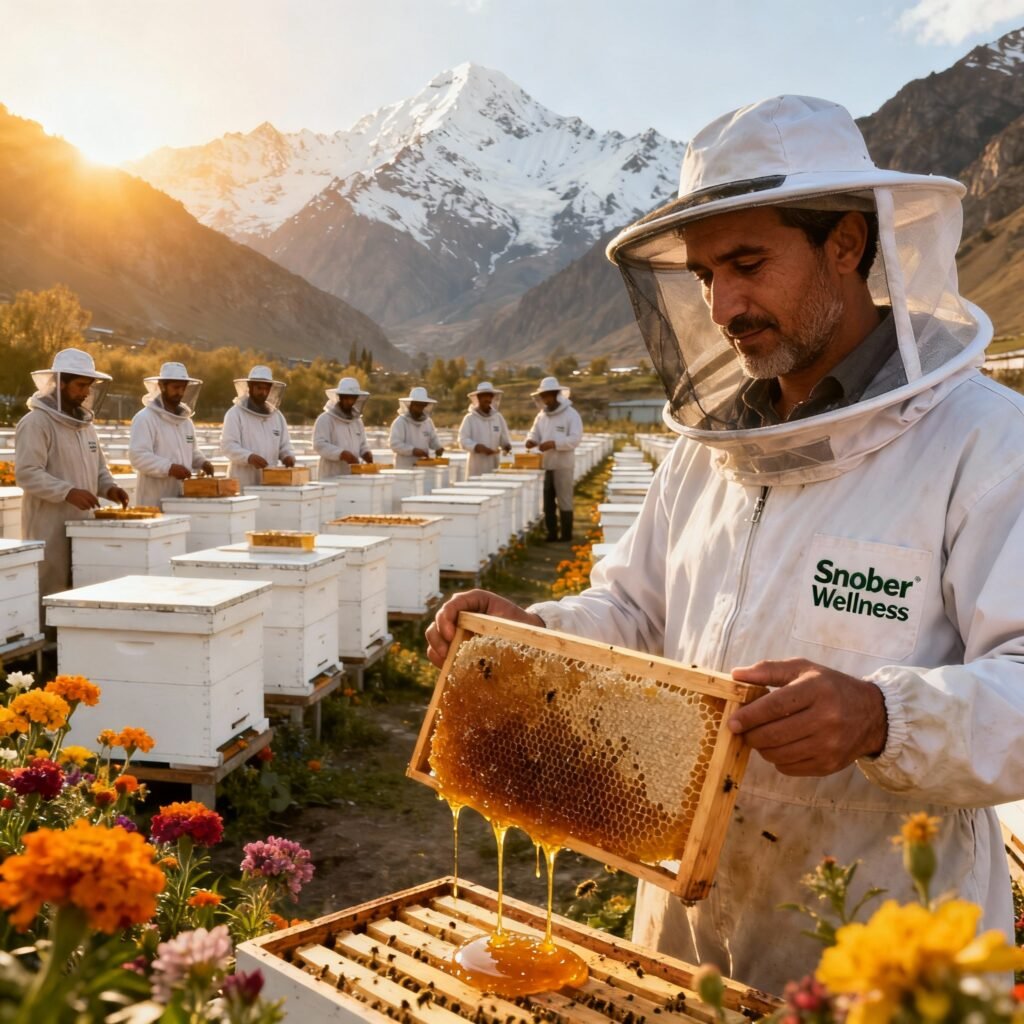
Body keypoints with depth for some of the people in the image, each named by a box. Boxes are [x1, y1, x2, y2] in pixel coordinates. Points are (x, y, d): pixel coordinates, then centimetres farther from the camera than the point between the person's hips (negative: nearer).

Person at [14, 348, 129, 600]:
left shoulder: (84, 422, 15)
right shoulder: (36, 422, -10)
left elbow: (98, 467, 23)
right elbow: (26, 473, -17)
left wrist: (108, 487, 2)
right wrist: (68, 491, -27)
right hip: (49, 528, -7)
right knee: (50, 596, -5)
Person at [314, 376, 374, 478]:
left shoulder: (357, 420, 17)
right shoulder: (325, 419, -6)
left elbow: (363, 444, 25)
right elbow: (319, 445, -16)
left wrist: (366, 453, 1)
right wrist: (342, 453, -27)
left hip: (354, 476, 7)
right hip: (332, 476, -7)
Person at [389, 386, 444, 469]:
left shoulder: (428, 421, 11)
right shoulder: (400, 422, -9)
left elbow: (433, 439, 23)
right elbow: (395, 444, -16)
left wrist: (438, 448, 1)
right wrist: (413, 450, -27)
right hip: (405, 468, -6)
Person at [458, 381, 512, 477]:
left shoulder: (498, 417, 12)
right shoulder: (469, 418, 0)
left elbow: (504, 439, 15)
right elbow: (463, 441, -7)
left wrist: (507, 446, -8)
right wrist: (478, 447, -23)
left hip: (494, 467, 4)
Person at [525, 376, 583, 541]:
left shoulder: (571, 414, -8)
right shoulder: (542, 415, 12)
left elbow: (575, 438, -16)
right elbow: (535, 433, 13)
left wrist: (554, 443, -26)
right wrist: (531, 440, -11)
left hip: (563, 465, -6)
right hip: (545, 465, 6)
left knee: (564, 501, 0)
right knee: (548, 501, 9)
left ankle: (566, 534, 7)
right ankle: (551, 533, 16)